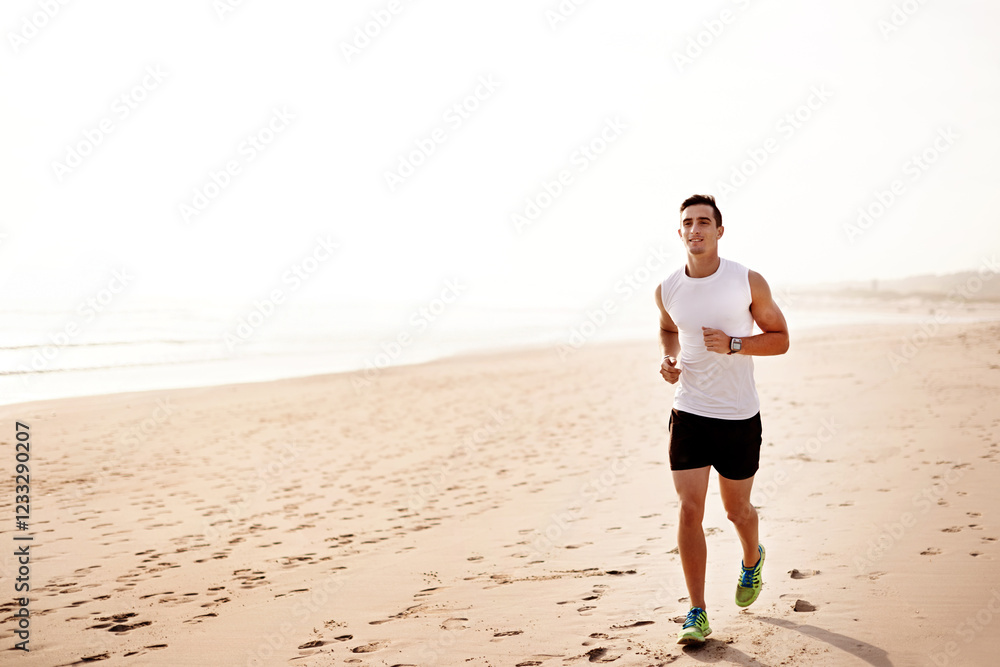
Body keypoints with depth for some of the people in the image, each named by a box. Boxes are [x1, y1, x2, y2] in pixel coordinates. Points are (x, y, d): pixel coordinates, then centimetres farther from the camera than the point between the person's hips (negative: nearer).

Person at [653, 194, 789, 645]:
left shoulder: (748, 282, -7)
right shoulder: (668, 290, 1)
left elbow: (780, 338, -1)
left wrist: (733, 344, -18)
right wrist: (669, 357, 1)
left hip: (739, 416, -1)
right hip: (688, 413, 1)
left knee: (736, 508, 13)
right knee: (689, 508, -8)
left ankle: (752, 560, 48)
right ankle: (697, 612, 1)